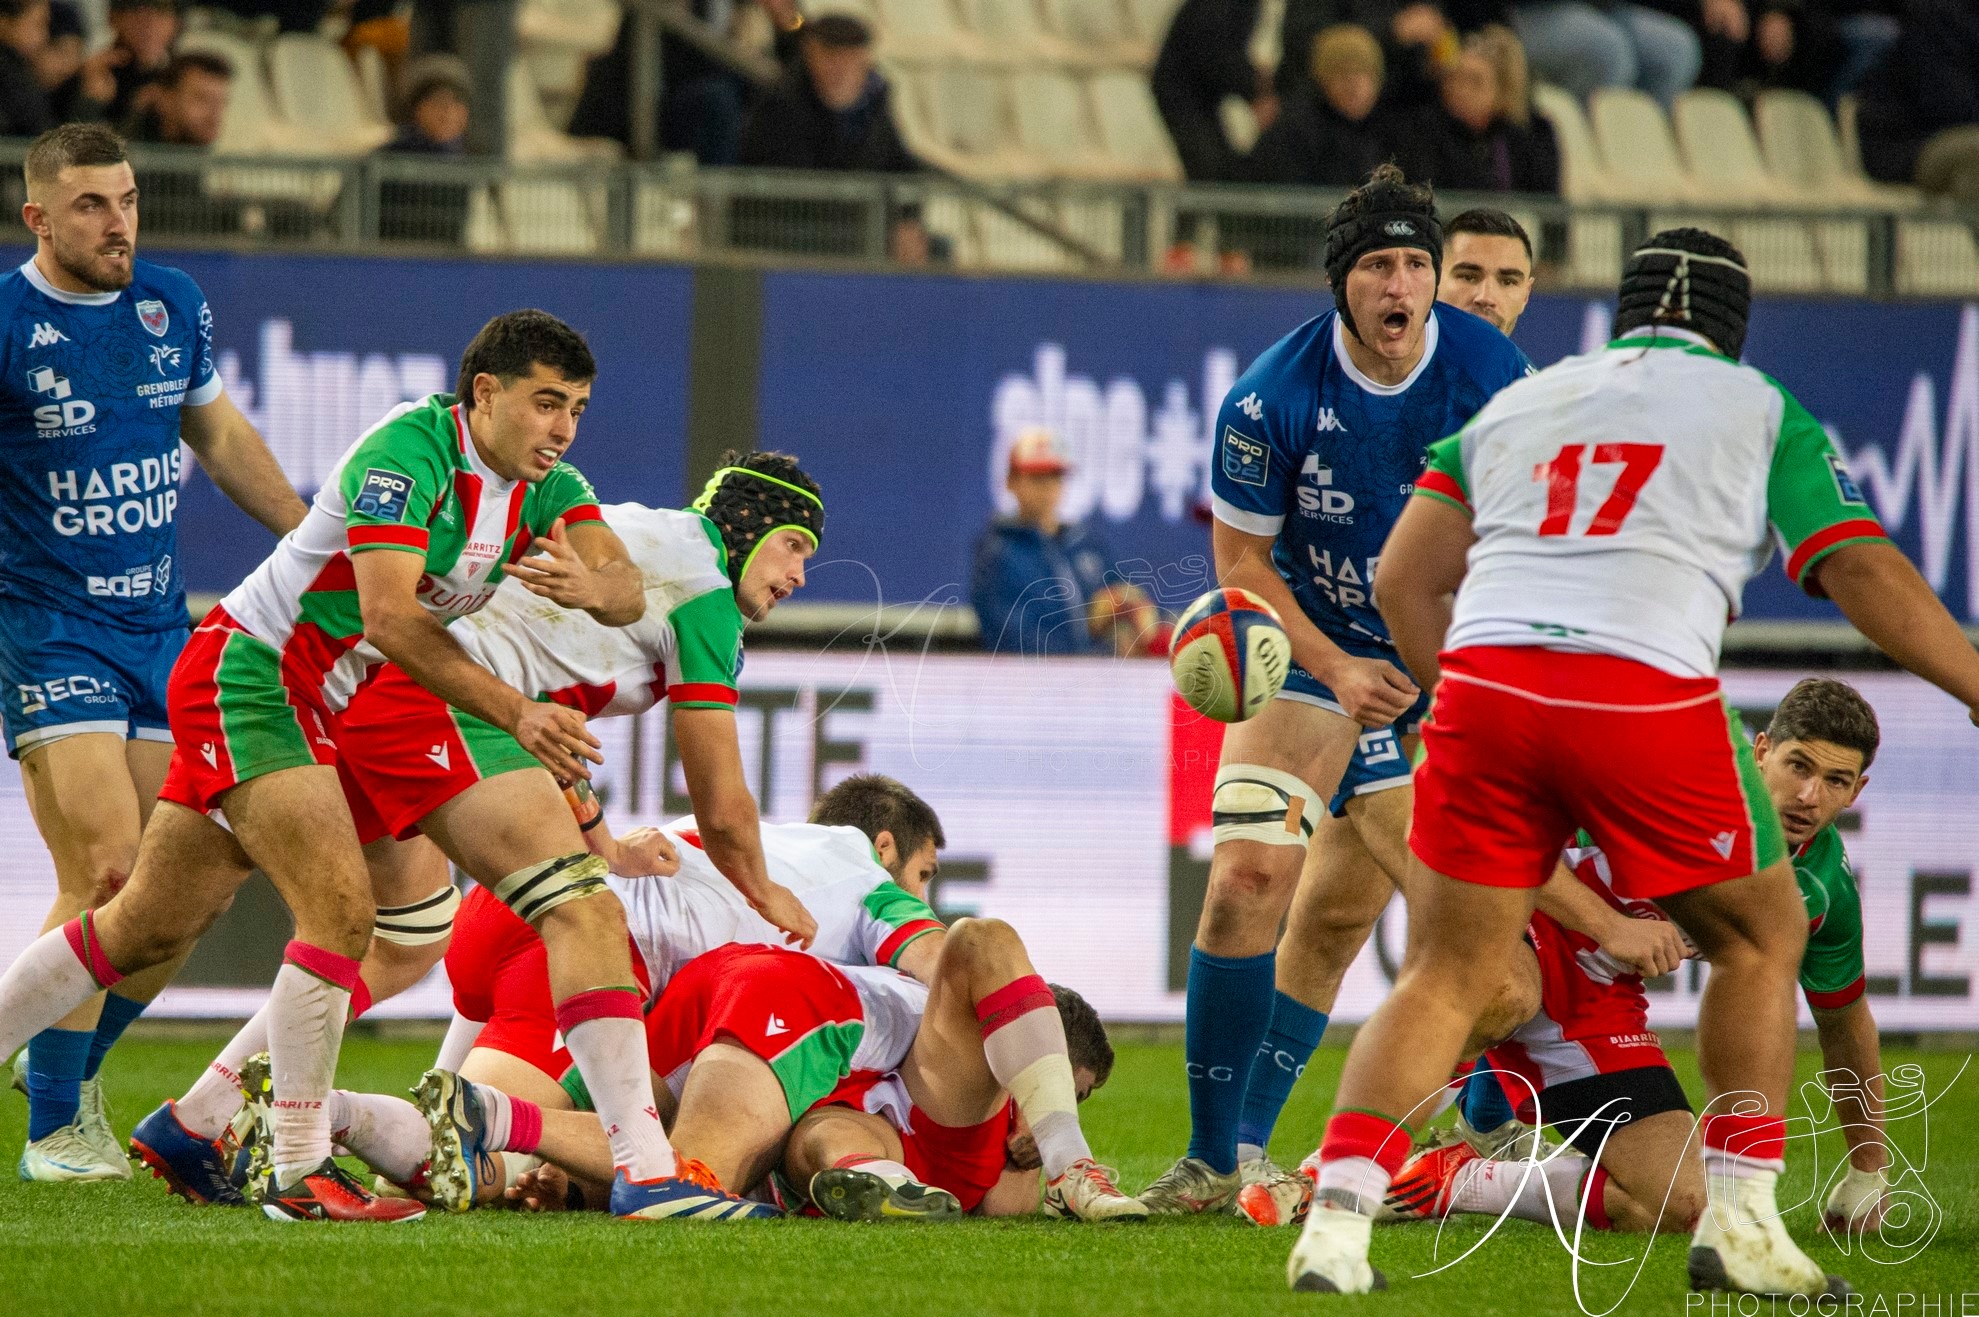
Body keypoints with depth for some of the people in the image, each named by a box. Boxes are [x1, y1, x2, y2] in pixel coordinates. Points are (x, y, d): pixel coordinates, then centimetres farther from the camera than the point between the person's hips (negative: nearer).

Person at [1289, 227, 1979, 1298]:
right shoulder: (1761, 412, 18)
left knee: (1445, 972, 12)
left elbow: (1404, 580, 20)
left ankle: (1337, 1216, -5)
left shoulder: (1516, 405, 26)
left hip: (1483, 683, 3)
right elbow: (1864, 575, 8)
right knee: (1760, 937, 18)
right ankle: (1738, 1220, 10)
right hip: (1647, 690, -3)